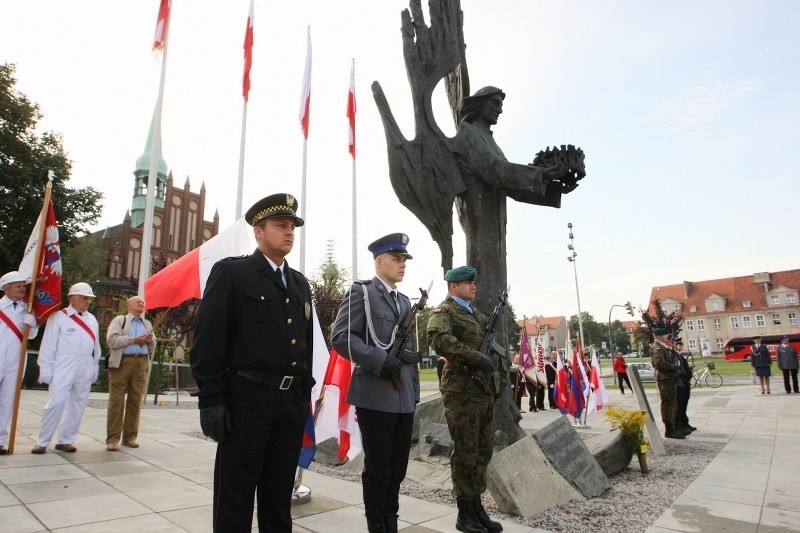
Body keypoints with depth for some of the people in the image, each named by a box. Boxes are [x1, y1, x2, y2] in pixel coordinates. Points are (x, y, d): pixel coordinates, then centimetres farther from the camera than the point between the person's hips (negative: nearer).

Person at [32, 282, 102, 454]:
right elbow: (48, 345, -4)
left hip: (85, 372, 5)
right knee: (56, 403, -9)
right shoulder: (58, 317, -3)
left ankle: (65, 441, 18)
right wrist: (45, 370, -6)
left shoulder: (92, 319, 12)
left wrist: (95, 368, 13)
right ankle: (42, 442, 7)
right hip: (63, 370, -5)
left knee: (78, 406, 7)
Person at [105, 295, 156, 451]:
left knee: (135, 401, 4)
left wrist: (150, 341, -2)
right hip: (122, 362, -4)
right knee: (116, 401, -3)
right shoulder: (119, 320, 8)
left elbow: (152, 348, 20)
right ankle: (112, 439, 1)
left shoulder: (147, 324, 22)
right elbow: (111, 340, -7)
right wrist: (134, 340, -13)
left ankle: (130, 437, 11)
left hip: (141, 364, 4)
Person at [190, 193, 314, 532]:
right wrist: (210, 399, -13)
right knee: (235, 494, 7)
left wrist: (305, 395, 13)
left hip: (292, 401, 5)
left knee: (279, 493, 16)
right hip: (247, 399, -5)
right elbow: (208, 338, -9)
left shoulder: (300, 283, 15)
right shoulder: (231, 272, -2)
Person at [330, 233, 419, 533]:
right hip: (375, 396, -6)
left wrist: (414, 390, 14)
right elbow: (340, 338, -13)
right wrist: (380, 361, -20)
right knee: (377, 469, 5)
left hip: (404, 398, 7)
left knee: (397, 469, 14)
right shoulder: (361, 292, -4)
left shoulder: (405, 301, 17)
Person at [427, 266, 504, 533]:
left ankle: (477, 507, 27)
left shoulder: (477, 313, 19)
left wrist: (495, 360, 7)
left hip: (485, 390, 8)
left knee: (484, 451, 14)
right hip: (462, 392, -8)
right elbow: (439, 338, -27)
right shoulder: (444, 311, -7)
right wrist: (476, 358, -29)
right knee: (466, 453, 1)